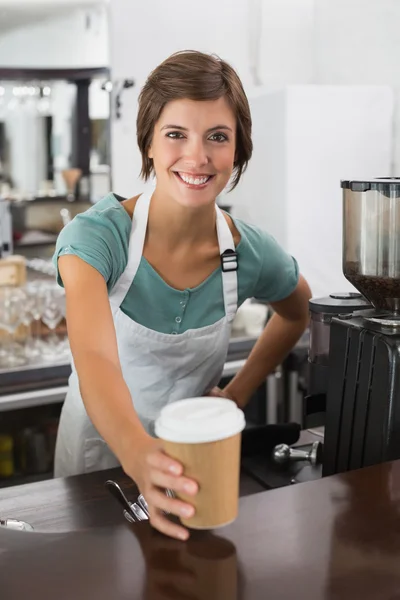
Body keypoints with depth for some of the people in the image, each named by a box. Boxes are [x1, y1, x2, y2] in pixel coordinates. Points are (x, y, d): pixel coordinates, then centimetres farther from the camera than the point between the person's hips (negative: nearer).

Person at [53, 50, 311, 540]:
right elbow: (94, 362, -39)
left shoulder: (251, 254, -13)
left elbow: (297, 311, 9)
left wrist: (239, 393, 0)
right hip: (100, 446, -2)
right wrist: (140, 458, -57)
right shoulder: (98, 235, -23)